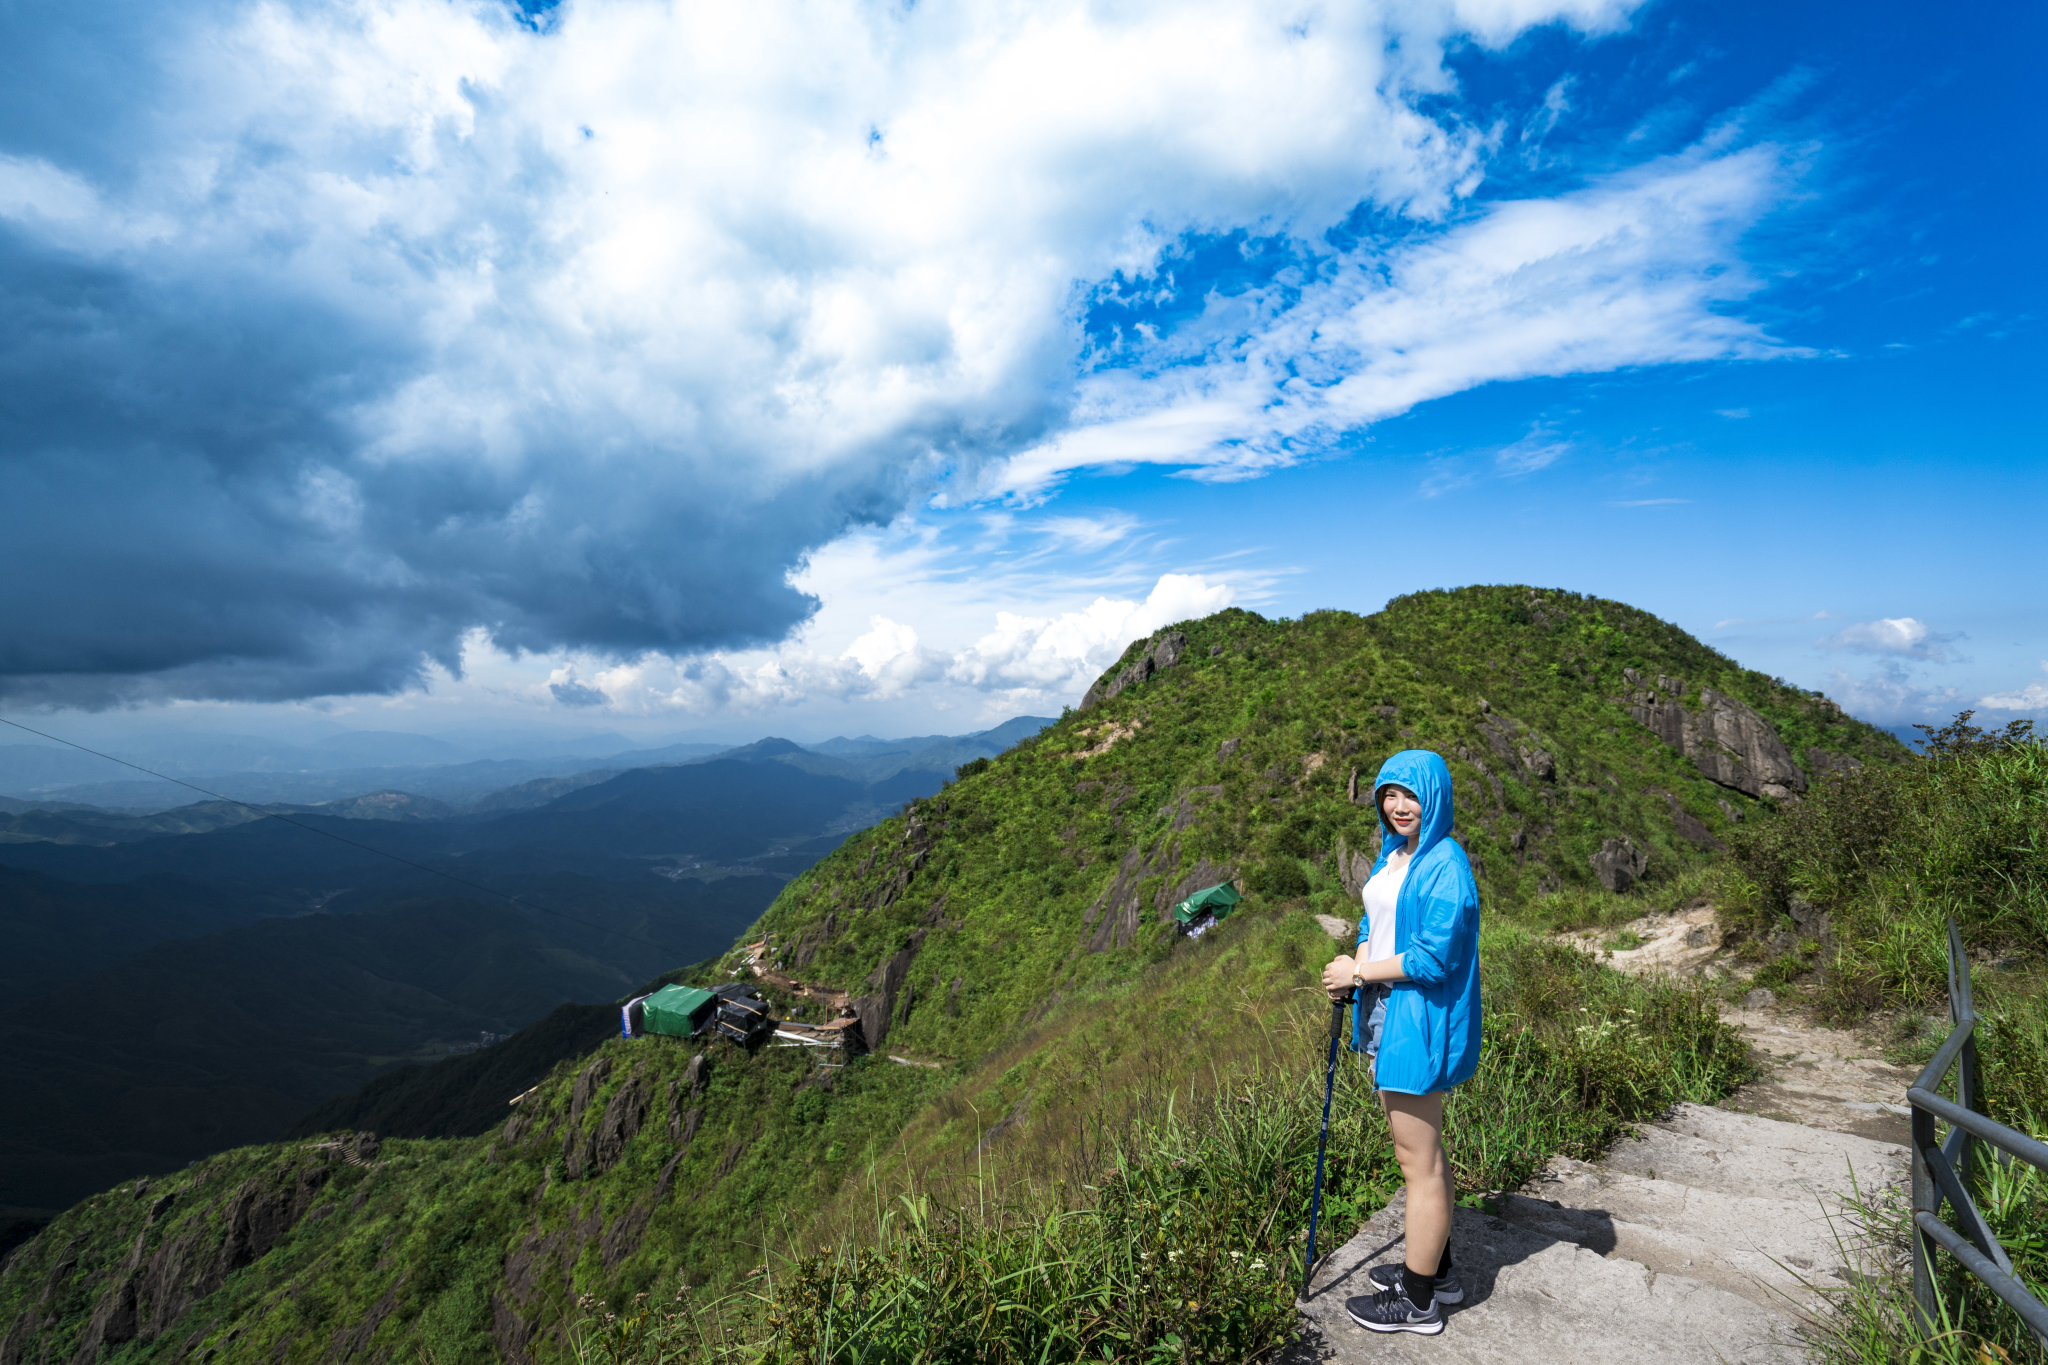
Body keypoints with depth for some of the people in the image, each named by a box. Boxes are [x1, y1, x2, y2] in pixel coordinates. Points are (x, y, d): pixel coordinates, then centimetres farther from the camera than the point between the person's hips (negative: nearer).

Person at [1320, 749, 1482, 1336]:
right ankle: (1436, 1270, 38)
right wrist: (1360, 960, -2)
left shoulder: (1444, 865, -19)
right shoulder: (1392, 854, 9)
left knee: (1419, 1161, 3)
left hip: (1420, 1023, -9)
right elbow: (1374, 921, 18)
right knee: (1418, 1151, 21)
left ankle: (1418, 1302, 18)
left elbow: (1436, 956, -23)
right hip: (1387, 1013, 9)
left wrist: (1360, 973, -16)